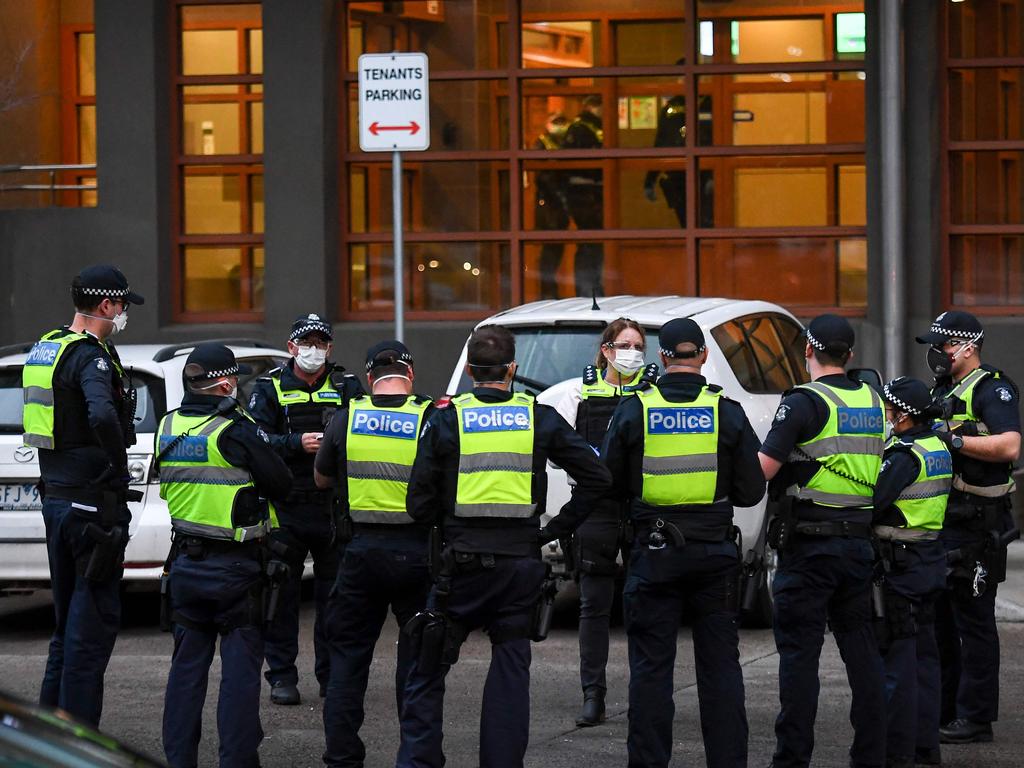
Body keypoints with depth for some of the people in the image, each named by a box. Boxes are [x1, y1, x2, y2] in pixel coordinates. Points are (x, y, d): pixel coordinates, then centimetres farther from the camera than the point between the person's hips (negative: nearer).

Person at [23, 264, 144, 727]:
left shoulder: (45, 349, 13)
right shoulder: (90, 356, -16)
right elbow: (103, 416, -35)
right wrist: (119, 469, -21)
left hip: (55, 496, 9)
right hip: (91, 500, -9)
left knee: (69, 617, 18)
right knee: (94, 618, -3)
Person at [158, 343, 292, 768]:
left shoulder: (168, 429, 3)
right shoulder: (236, 431, -16)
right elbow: (282, 484, -10)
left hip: (185, 565, 6)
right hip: (235, 569, -6)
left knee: (187, 665, 12)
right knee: (240, 668, 1)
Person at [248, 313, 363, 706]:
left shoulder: (346, 387, 8)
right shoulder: (271, 388, 5)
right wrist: (297, 443, -22)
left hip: (335, 507, 1)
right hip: (285, 507, -1)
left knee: (334, 592, 6)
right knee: (281, 593, 1)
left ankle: (332, 674, 15)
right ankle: (282, 676, 8)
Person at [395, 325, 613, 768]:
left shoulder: (447, 420, -3)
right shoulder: (540, 419, 2)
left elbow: (419, 503, -4)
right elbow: (596, 479, 1)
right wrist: (557, 529, 6)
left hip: (462, 563, -2)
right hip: (522, 562, 2)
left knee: (428, 669, 8)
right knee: (511, 668, 8)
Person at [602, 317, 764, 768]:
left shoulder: (634, 411, -4)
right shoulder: (727, 412, -3)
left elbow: (609, 483, 2)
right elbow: (751, 491, -1)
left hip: (654, 556, -1)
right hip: (715, 553, 1)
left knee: (651, 666, 5)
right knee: (720, 665, 8)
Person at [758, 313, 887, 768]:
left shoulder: (804, 403, -12)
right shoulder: (872, 402, 9)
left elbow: (763, 470, -16)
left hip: (809, 544, -6)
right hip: (859, 542, 6)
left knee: (799, 653, -2)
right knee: (861, 649, 10)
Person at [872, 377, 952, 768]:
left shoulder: (904, 455, -19)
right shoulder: (938, 449, 10)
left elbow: (871, 502, -26)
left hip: (899, 567, -9)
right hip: (931, 558, 9)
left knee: (895, 662, -5)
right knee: (923, 655, 15)